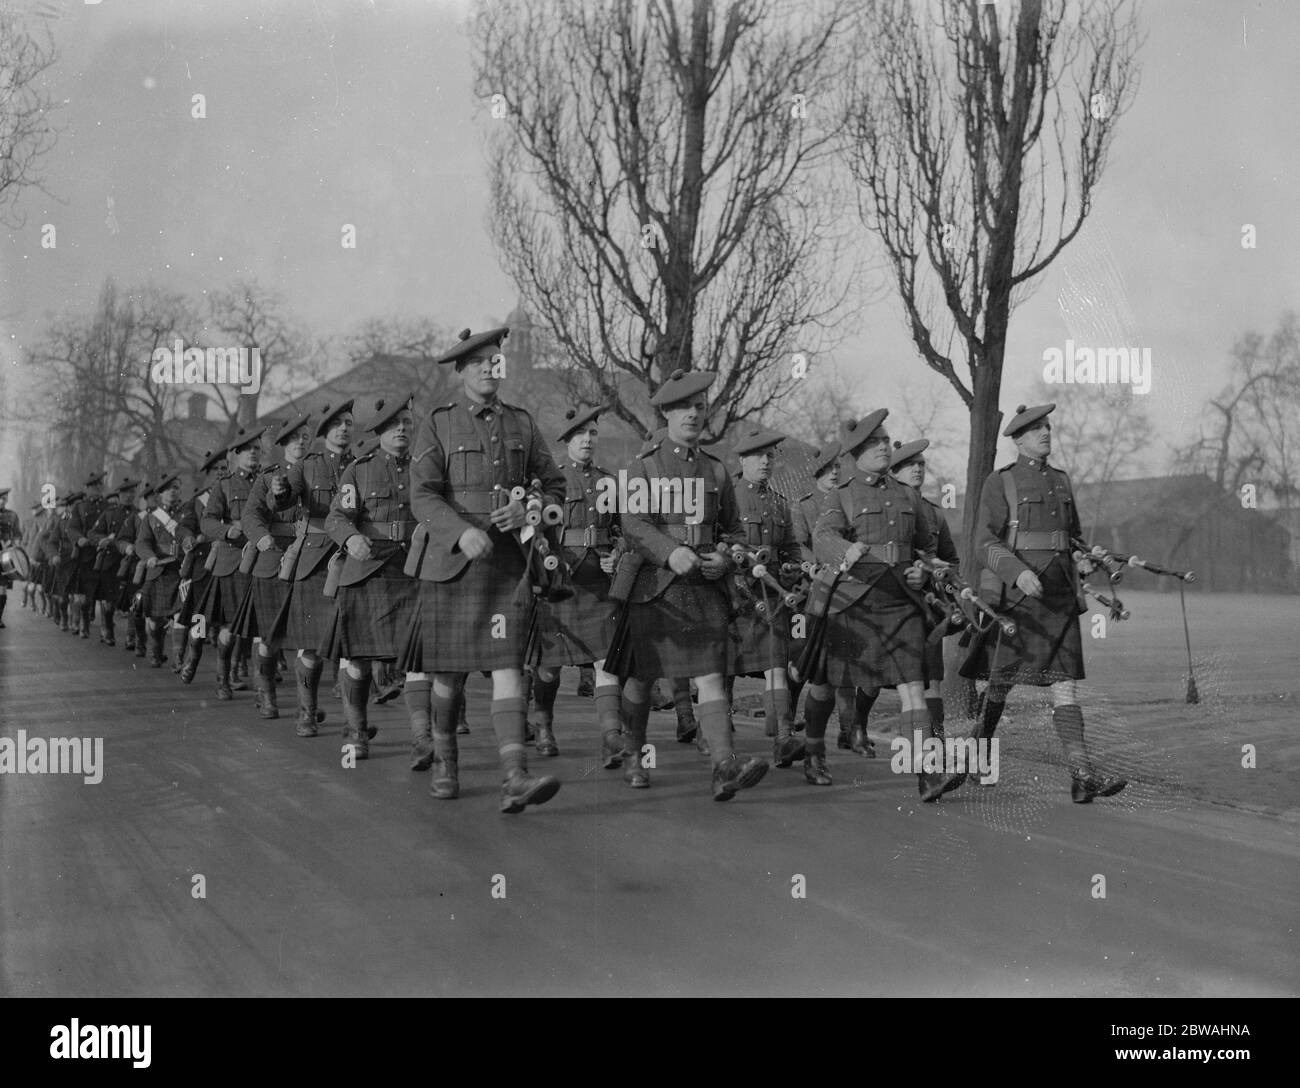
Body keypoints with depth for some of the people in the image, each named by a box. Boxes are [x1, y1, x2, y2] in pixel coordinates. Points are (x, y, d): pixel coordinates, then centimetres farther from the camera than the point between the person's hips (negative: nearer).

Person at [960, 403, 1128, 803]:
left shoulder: (1061, 481, 16)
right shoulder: (999, 483, -1)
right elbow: (985, 543, -10)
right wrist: (1019, 573, -25)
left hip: (1059, 596, 4)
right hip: (1014, 593, -4)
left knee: (1065, 683, -6)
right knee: (1001, 684, 5)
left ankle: (1083, 776, -15)